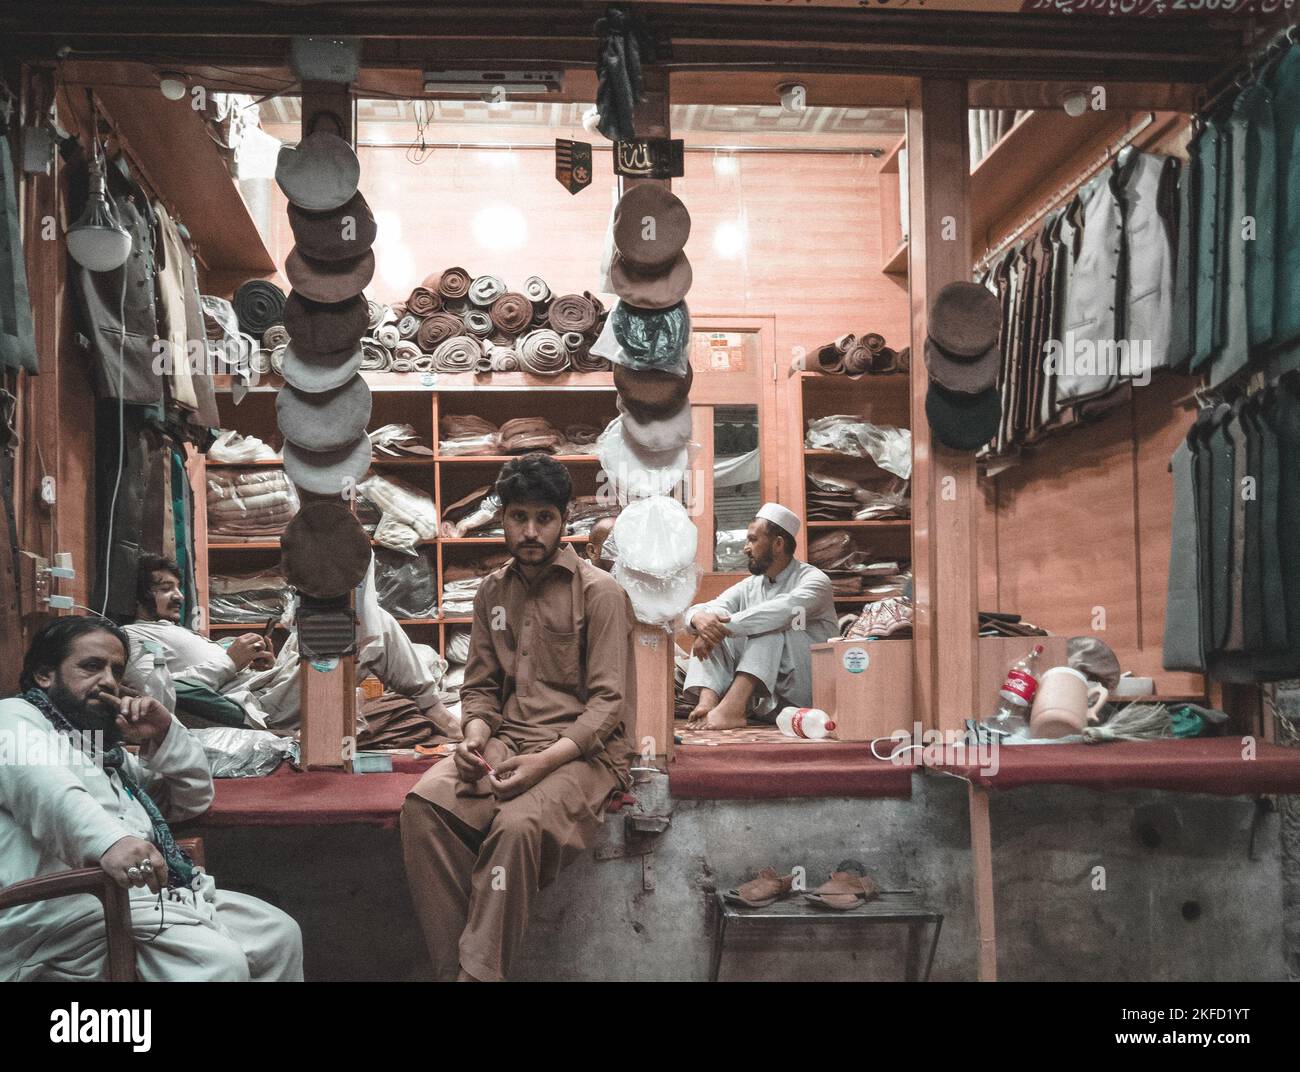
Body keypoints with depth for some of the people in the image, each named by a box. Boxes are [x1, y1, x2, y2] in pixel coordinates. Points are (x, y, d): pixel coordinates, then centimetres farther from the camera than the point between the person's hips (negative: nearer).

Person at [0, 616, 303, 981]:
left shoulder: (107, 748, 30)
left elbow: (194, 798, 31)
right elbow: (45, 784, -20)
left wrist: (164, 734, 12)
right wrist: (109, 840, -40)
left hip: (154, 890, 9)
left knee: (279, 934, 4)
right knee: (217, 962, -27)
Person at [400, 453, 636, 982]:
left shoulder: (600, 592, -4)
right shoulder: (492, 591, 14)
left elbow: (608, 702, -9)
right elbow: (480, 686, 16)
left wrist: (543, 762, -21)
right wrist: (474, 739, -7)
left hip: (582, 750, -5)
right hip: (506, 740, 5)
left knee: (517, 824, -35)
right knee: (423, 803, -23)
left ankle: (479, 970, -21)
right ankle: (454, 964, -18)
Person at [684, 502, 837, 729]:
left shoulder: (814, 580, -5)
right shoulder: (749, 586, 13)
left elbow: (786, 610, -28)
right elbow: (698, 610, 1)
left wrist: (725, 626, -29)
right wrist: (700, 619, -25)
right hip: (760, 698, 5)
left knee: (772, 626, -27)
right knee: (710, 628, -8)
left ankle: (732, 707, -42)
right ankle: (708, 701, -34)